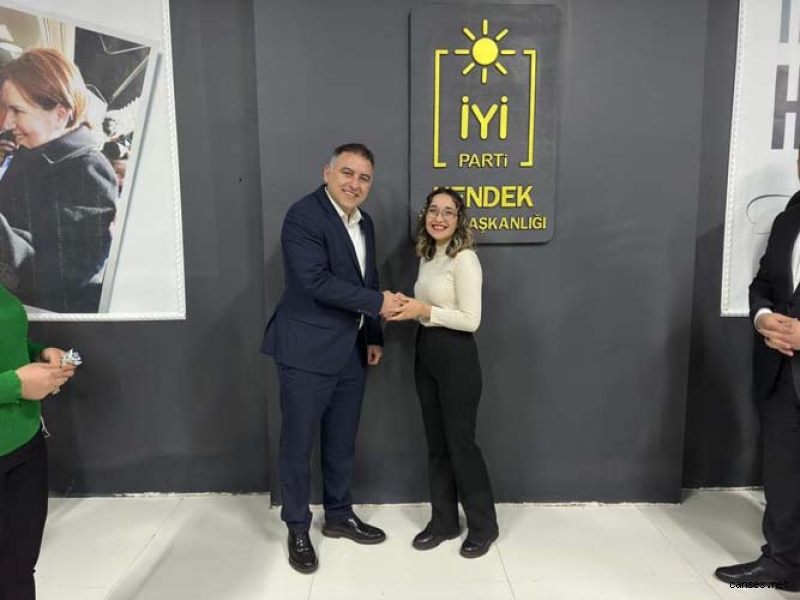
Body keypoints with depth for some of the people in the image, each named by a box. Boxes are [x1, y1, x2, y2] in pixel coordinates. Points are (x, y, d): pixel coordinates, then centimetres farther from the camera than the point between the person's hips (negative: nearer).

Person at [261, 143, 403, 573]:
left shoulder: (364, 222, 11)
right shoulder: (303, 215, -14)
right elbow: (317, 282, -23)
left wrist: (374, 337, 15)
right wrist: (378, 303, -18)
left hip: (351, 352, 7)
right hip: (307, 350, -7)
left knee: (342, 443, 18)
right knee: (298, 444, 7)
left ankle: (339, 516, 37)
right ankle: (297, 530, 26)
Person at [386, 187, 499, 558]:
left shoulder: (464, 259, -15)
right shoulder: (427, 256, 11)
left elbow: (471, 320, -19)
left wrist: (424, 310, -21)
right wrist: (409, 308, 1)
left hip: (455, 356, -8)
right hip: (425, 353, 8)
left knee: (460, 442, 3)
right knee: (436, 442, 15)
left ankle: (483, 526, 23)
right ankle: (443, 521, 30)